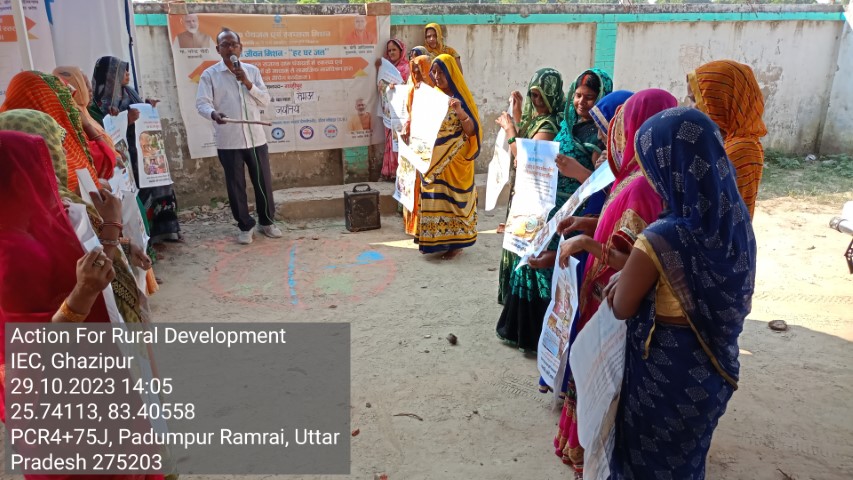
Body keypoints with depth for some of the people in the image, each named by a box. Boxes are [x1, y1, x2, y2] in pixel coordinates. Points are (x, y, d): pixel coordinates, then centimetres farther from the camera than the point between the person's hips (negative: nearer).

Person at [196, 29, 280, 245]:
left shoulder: (252, 71, 7)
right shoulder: (210, 74, 0)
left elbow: (265, 101, 2)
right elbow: (201, 103, -8)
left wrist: (247, 82, -12)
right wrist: (213, 114, -30)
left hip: (256, 138, 2)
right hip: (228, 141, -2)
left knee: (263, 182, 8)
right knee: (236, 185, 6)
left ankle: (267, 222, 25)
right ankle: (245, 226, 20)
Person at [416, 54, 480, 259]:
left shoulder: (462, 97, -8)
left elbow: (471, 131, -15)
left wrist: (460, 112, -30)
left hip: (455, 160, -5)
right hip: (433, 158, 5)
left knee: (452, 197, 1)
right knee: (433, 198, 8)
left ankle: (455, 242, 11)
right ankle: (433, 240, 19)